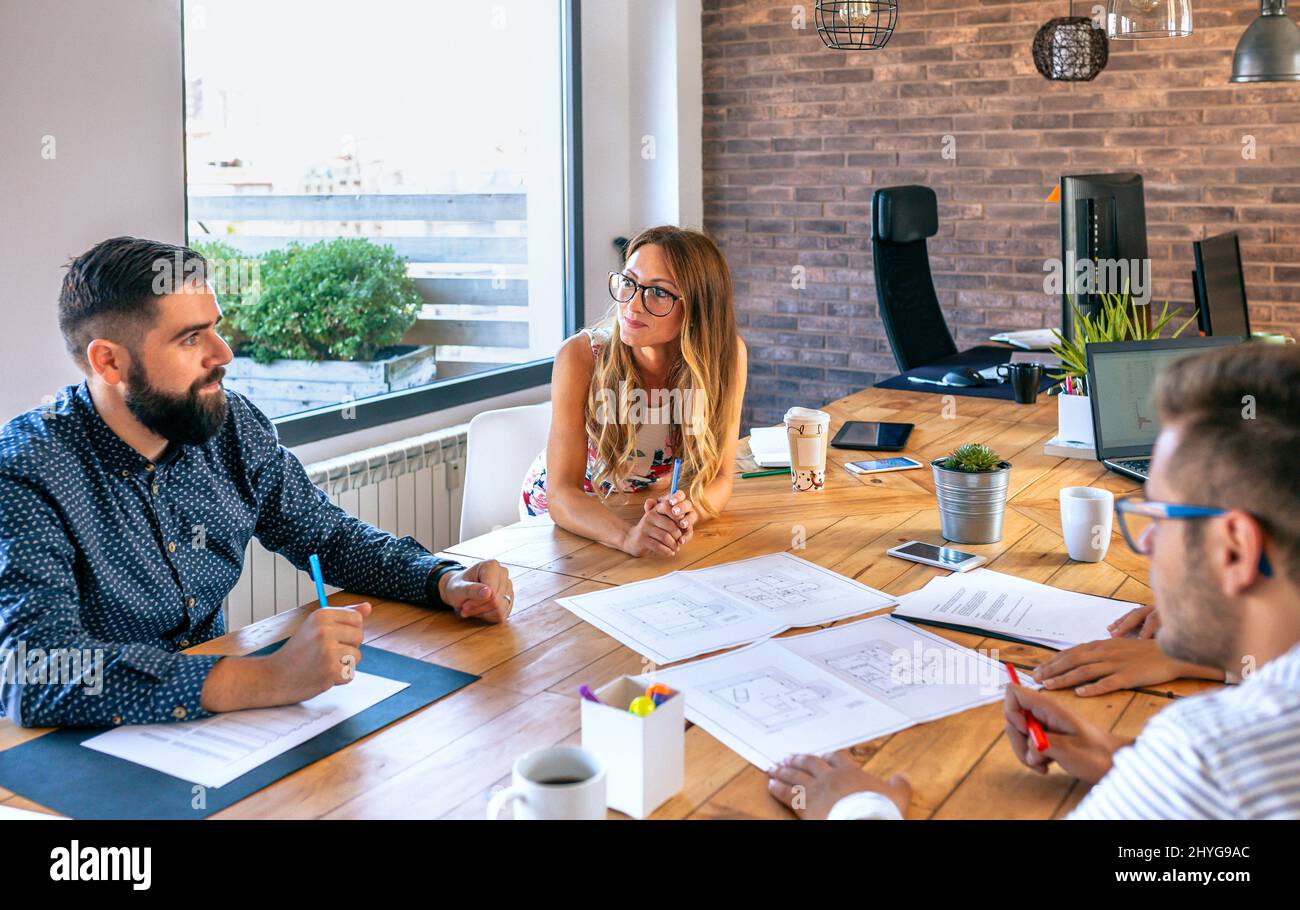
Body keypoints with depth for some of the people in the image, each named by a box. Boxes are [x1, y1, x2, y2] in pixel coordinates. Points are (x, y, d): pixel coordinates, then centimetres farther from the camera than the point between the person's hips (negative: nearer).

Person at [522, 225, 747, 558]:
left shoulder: (726, 354, -22)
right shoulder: (582, 357, -27)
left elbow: (719, 477, -15)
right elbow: (562, 494, -30)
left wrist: (687, 509, -38)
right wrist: (629, 535, -50)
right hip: (567, 514, 0)